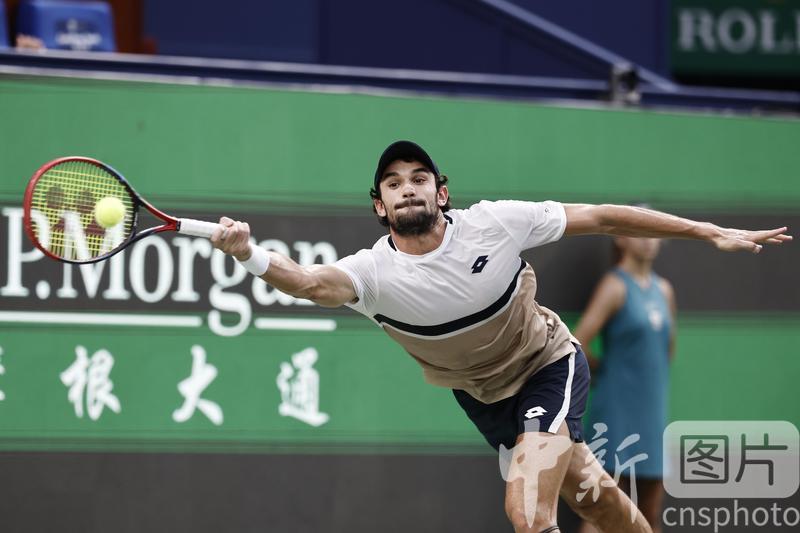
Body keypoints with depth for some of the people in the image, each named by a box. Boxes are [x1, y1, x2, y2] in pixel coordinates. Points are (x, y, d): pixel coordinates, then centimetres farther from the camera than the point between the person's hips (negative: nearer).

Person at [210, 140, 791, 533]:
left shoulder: (495, 223, -24)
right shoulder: (375, 272, -24)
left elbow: (600, 218, -16)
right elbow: (315, 282, -46)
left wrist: (709, 232, -13)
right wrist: (250, 255, -67)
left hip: (549, 366, -3)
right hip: (482, 396, 3)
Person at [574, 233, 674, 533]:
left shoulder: (664, 290, 11)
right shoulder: (615, 286, -8)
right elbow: (576, 345, -14)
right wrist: (603, 372, 1)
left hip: (653, 411, 7)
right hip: (617, 413, -7)